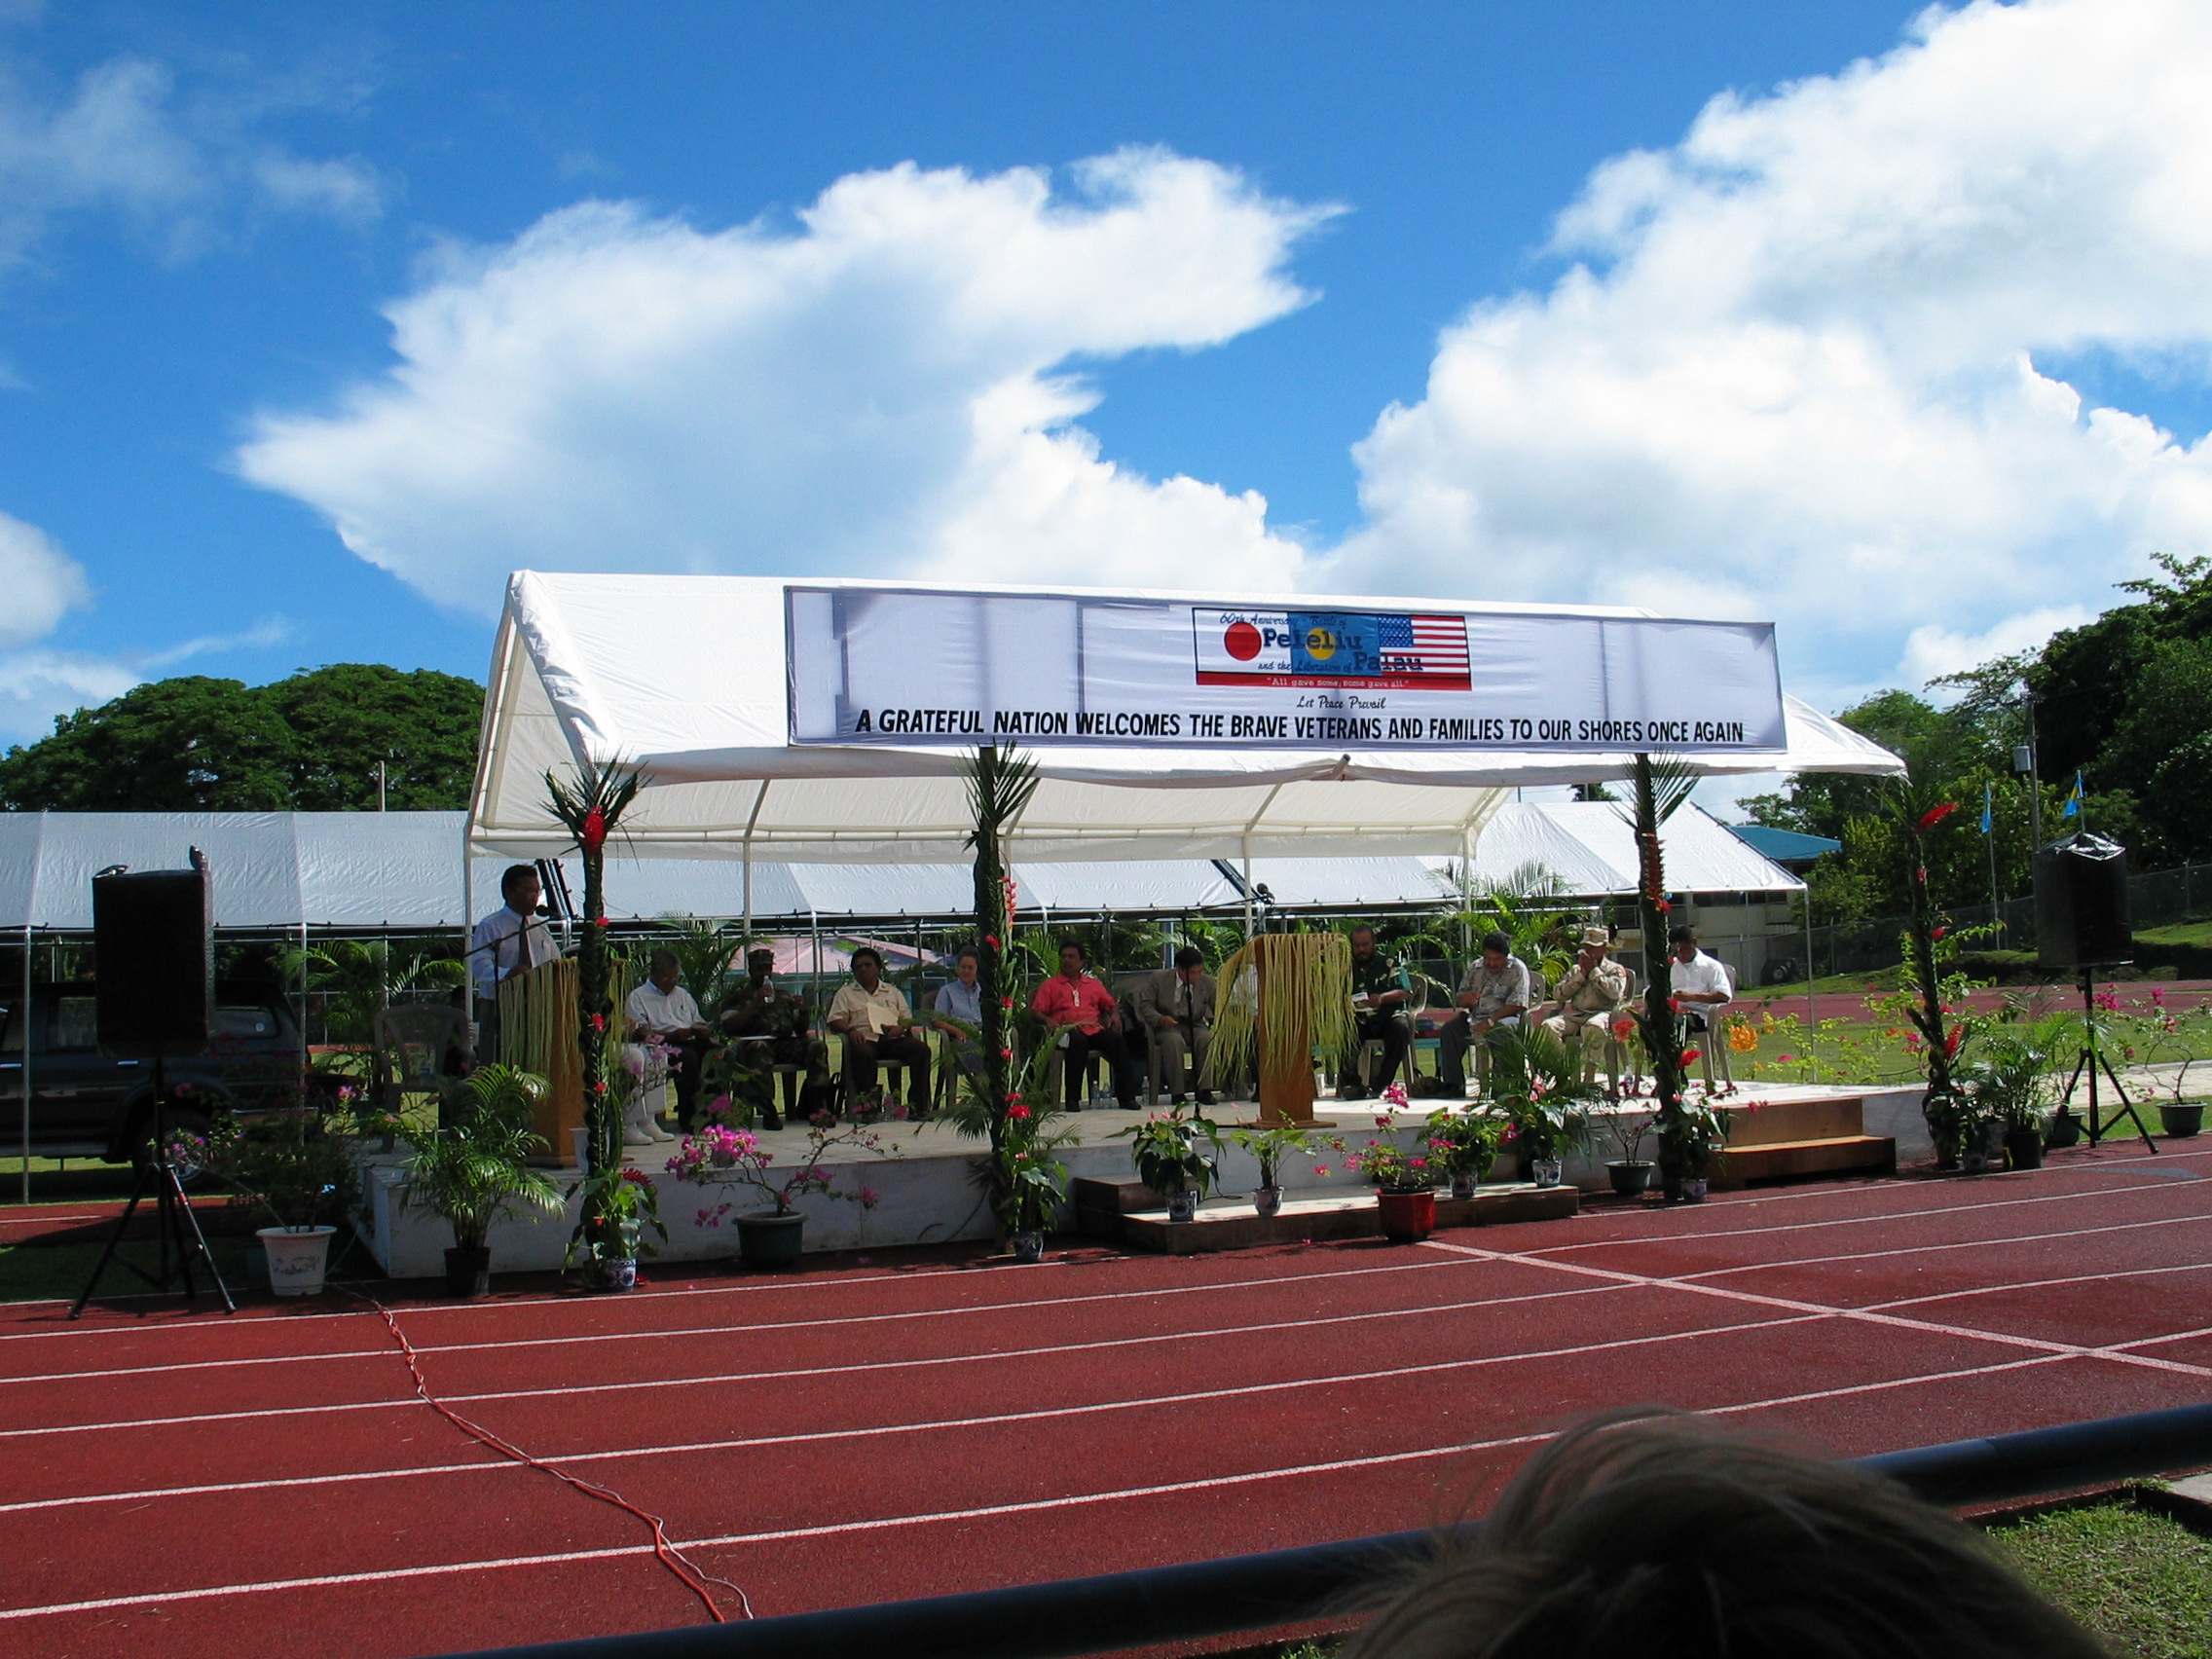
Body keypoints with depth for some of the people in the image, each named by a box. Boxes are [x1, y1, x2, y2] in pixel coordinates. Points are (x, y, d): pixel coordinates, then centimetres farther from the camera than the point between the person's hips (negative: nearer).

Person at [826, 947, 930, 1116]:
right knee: (861, 1053, -40)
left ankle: (918, 1105, -27)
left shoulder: (893, 992, 28)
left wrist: (901, 1028, -2)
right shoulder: (846, 993, 21)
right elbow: (835, 1021, 8)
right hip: (865, 1040, -3)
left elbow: (908, 1018, 23)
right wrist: (850, 1030, -13)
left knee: (921, 1048, -26)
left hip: (892, 1039, 3)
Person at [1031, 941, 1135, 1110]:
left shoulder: (1093, 984, 30)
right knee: (1078, 1042, -40)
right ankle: (1072, 1099, -35)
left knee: (1117, 1040, -29)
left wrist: (1115, 1014, 7)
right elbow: (1036, 1011, 9)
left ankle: (1126, 1096, -27)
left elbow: (1111, 1004, 31)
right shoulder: (1050, 985, 20)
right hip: (1068, 1030, -3)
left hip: (1094, 1030, 3)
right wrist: (1048, 1020, -13)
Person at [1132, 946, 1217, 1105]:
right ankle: (1177, 1092, -29)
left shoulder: (1207, 982, 1)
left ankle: (1204, 1090, -22)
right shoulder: (1158, 979, -5)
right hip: (1168, 1027, -2)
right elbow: (1145, 1006, -5)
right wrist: (1160, 1019, -24)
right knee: (1174, 1041, -37)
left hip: (1195, 1025, 2)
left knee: (1208, 1038, -32)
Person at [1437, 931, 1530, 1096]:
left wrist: (1490, 1022, -22)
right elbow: (1461, 999, 16)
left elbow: (1516, 1005, -13)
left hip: (1505, 1017, -5)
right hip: (1475, 1018, 5)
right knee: (1449, 1031, -21)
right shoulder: (1475, 967, 12)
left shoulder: (1517, 969, -4)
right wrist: (1466, 999, -12)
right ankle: (1453, 1085, -20)